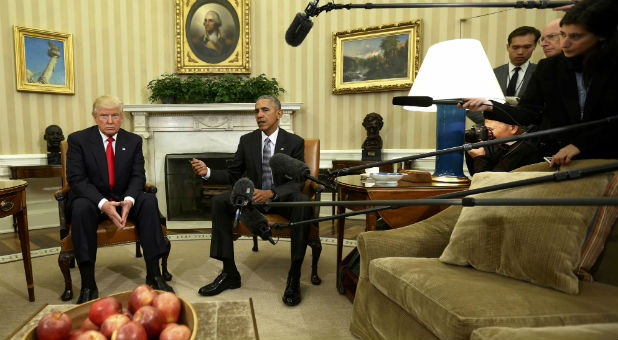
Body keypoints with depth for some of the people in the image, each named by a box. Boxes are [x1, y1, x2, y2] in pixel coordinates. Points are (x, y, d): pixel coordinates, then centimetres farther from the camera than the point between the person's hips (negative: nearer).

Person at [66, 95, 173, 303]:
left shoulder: (133, 141, 5)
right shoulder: (78, 140, -3)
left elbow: (138, 176, -2)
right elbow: (76, 178, -12)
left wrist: (129, 200, -24)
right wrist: (103, 204, -28)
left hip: (123, 199, 2)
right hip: (91, 199, -2)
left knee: (149, 201, -27)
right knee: (81, 207, -35)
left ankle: (153, 275, -25)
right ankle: (88, 285, -31)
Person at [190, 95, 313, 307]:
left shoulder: (294, 142, -3)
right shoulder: (247, 141, 6)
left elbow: (298, 181, -11)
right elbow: (232, 175, 6)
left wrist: (271, 193, -30)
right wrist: (207, 172, -15)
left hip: (282, 199, -3)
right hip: (252, 197, 3)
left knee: (303, 203, -36)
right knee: (219, 201, -22)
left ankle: (294, 278, -28)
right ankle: (229, 273, -16)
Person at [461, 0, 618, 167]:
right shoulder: (548, 67, 7)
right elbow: (528, 114, 0)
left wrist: (578, 144, -15)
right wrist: (490, 106, -16)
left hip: (603, 158, -2)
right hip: (553, 156, 2)